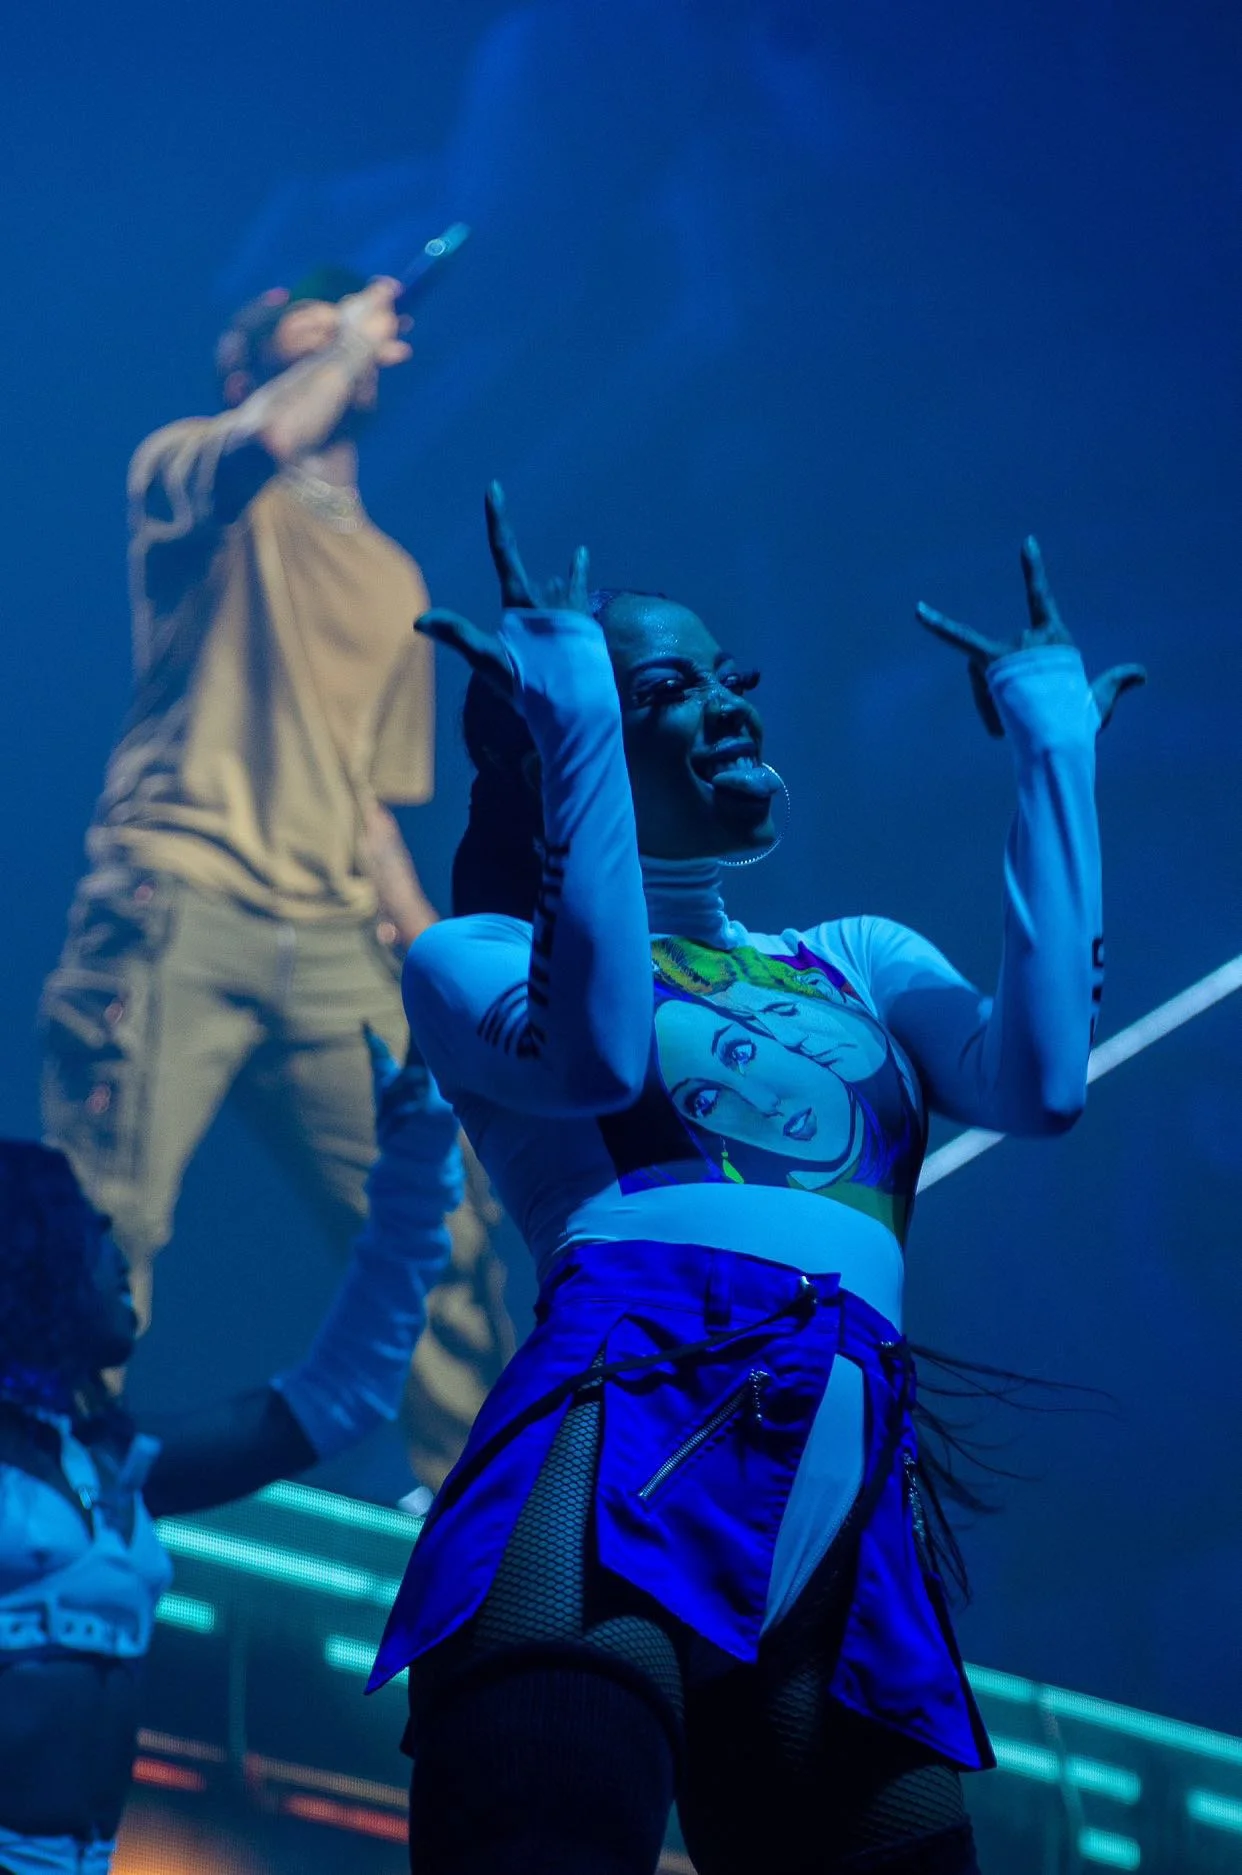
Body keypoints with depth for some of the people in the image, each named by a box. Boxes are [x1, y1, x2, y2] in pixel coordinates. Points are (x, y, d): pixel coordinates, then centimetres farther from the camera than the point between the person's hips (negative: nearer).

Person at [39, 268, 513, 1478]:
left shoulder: (393, 581, 23)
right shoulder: (184, 470, 7)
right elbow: (269, 440, -19)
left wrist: (431, 946, 14)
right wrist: (349, 336, -2)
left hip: (332, 953, 6)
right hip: (178, 919, -5)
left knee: (446, 1231, 1)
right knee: (104, 1232, -11)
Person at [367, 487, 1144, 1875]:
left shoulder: (861, 962, 31)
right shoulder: (476, 954, 19)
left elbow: (1041, 1079, 9)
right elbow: (600, 1055, -6)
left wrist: (1055, 751, 16)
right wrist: (577, 724, 1)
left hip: (852, 1495, 5)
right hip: (632, 1408, -4)